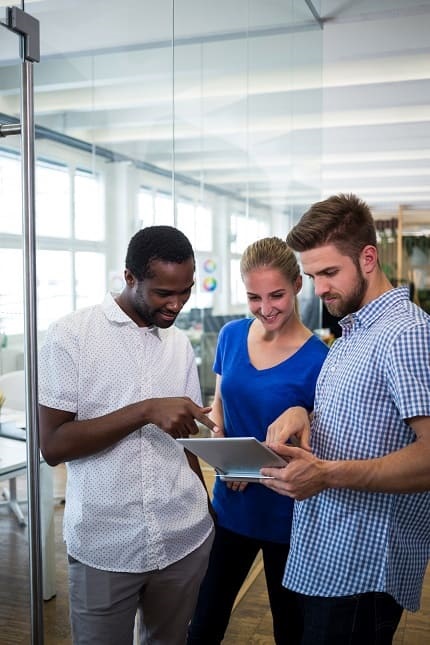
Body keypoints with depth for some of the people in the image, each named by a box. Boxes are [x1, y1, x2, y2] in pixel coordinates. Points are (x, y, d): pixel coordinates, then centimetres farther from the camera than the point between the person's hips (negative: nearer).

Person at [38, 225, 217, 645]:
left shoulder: (180, 344, 5)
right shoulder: (71, 336, -9)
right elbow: (52, 446, -14)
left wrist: (204, 511, 7)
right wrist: (145, 410, -23)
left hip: (186, 541, 4)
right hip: (104, 549, -4)